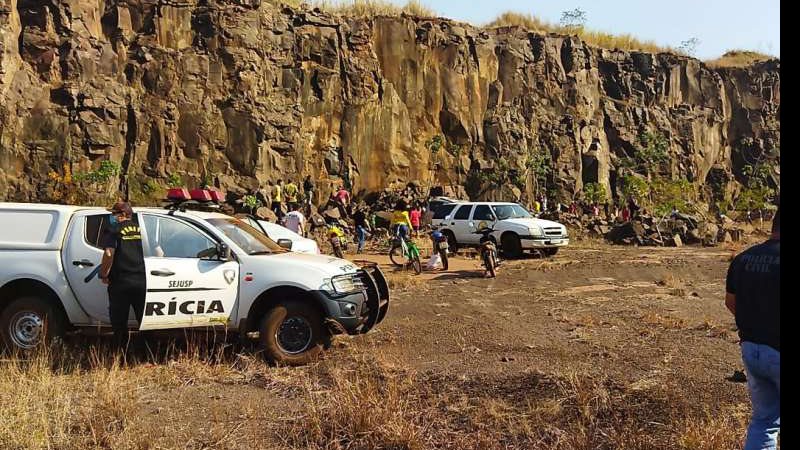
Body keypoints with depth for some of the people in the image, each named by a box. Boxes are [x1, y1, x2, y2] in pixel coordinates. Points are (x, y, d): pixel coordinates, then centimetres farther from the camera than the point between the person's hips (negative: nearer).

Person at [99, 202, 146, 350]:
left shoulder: (114, 230, -2)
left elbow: (109, 254, -16)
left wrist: (103, 275, -5)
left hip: (120, 283, -3)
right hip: (142, 282, 3)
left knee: (119, 323, 7)